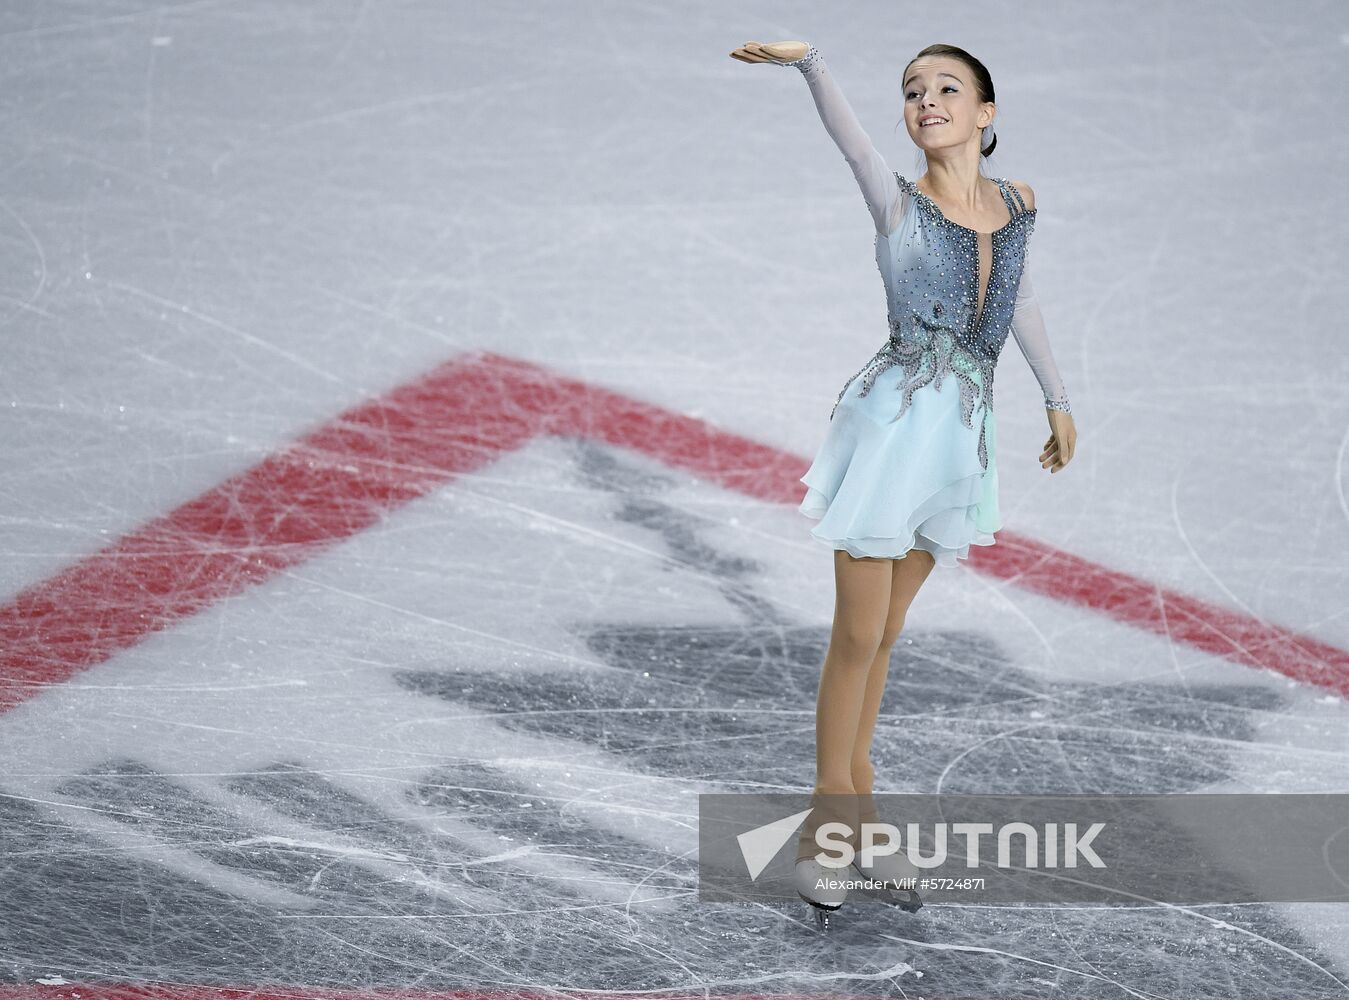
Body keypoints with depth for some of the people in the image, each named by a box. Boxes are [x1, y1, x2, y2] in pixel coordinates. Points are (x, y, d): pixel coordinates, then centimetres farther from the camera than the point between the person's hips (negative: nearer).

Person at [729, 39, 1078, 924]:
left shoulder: (1017, 206, 5)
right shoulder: (898, 203, -9)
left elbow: (1022, 302, 21)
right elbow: (849, 136, -27)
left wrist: (1058, 400, 29)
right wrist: (808, 63, -45)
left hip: (963, 435, 4)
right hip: (892, 426, -4)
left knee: (885, 632, 15)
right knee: (859, 635, 0)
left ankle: (856, 798, 25)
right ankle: (828, 817, 12)